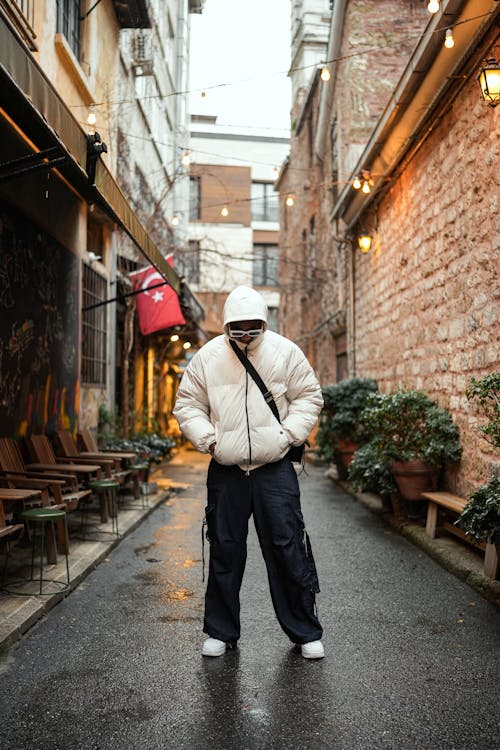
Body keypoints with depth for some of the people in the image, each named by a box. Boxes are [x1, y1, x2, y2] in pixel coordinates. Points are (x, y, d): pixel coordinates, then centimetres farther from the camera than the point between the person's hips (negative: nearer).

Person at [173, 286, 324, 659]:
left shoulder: (285, 352, 0)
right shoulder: (208, 357, 2)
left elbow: (309, 397, 7)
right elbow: (187, 405, 9)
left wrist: (289, 433, -6)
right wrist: (208, 438, -5)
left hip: (275, 468, -1)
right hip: (226, 471, 1)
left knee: (288, 547, 0)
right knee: (224, 551, 9)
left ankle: (305, 632, 18)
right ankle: (221, 631, 26)